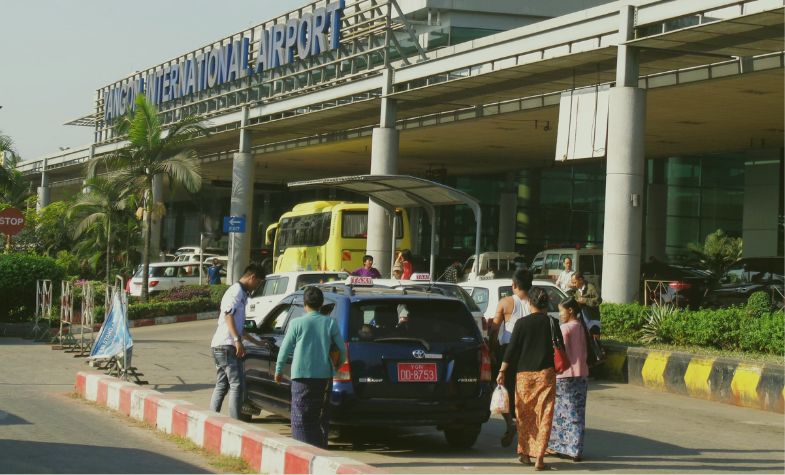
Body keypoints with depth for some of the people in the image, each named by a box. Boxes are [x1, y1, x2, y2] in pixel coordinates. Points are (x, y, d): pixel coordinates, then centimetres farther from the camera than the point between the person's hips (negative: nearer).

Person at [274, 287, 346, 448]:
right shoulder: (330, 323, 2)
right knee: (322, 416, 14)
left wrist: (278, 371, 12)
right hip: (324, 375, 3)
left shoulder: (297, 323, -4)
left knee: (301, 417, -2)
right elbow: (342, 348, 4)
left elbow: (285, 349, 0)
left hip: (302, 375, -3)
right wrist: (339, 364, 24)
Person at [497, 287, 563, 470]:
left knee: (525, 416, 14)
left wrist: (502, 371, 2)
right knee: (544, 417, 1)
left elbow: (511, 349, -4)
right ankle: (539, 458, -5)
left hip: (524, 374, 0)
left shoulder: (522, 323, -4)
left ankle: (524, 453, 20)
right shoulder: (552, 323, -1)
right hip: (546, 373, 0)